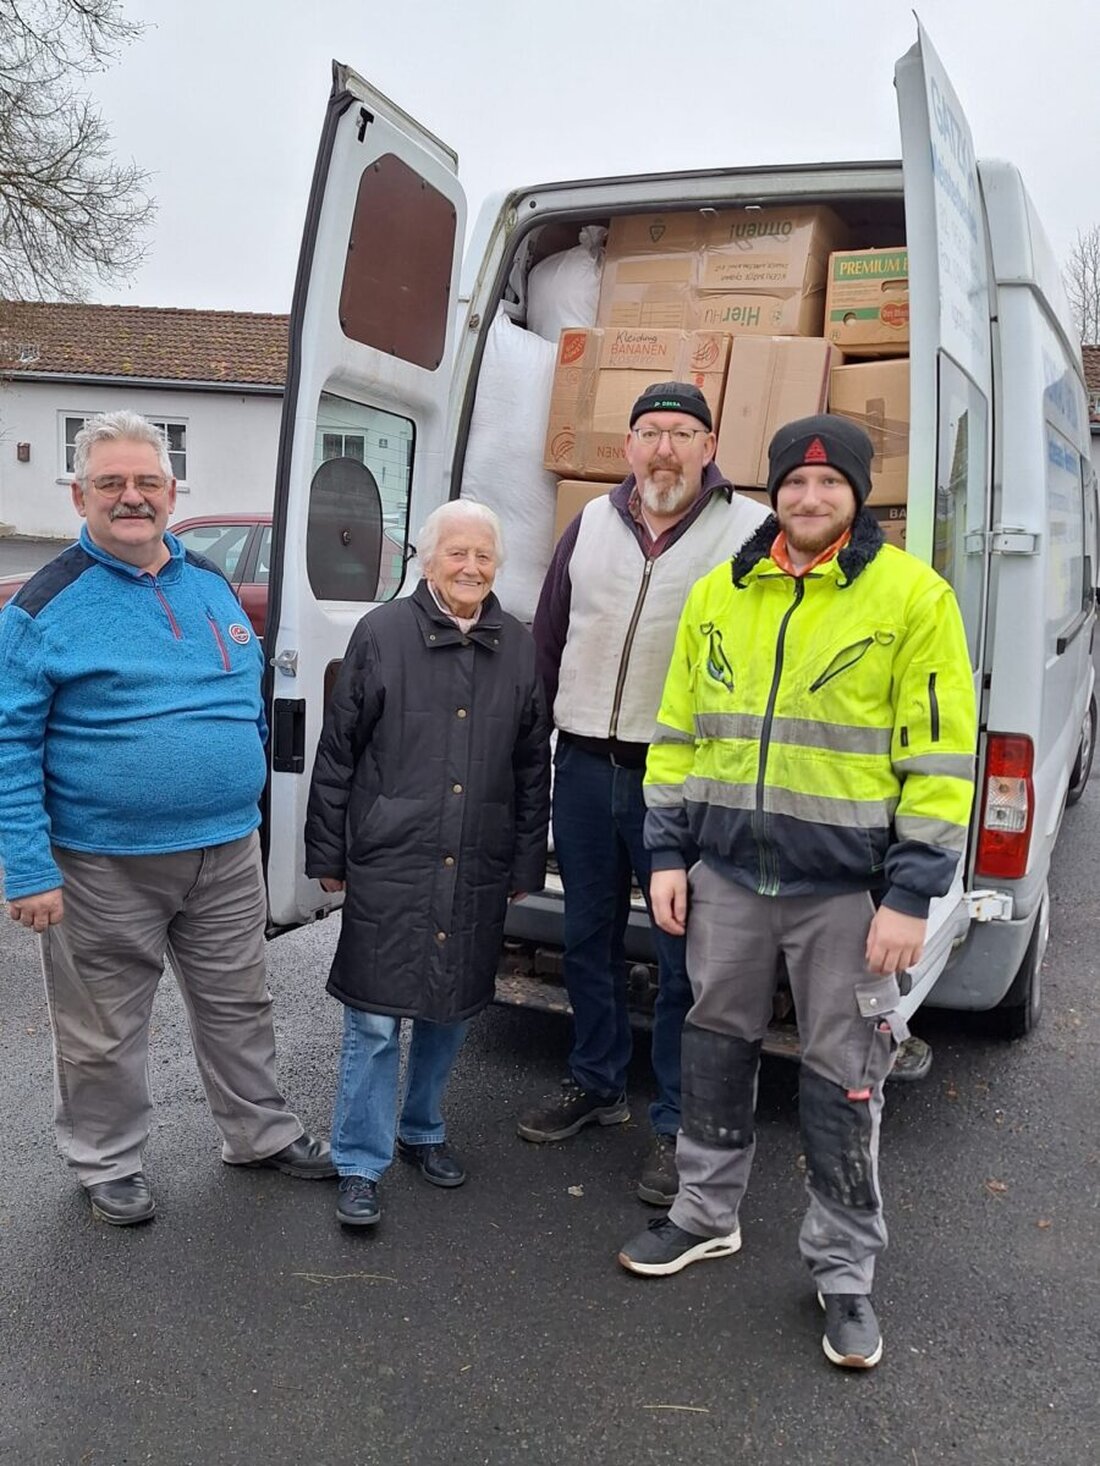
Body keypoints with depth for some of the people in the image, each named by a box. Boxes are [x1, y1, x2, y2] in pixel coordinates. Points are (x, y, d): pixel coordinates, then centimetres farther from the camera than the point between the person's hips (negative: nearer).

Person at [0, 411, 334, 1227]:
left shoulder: (212, 585, 8)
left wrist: (247, 810, 15)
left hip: (227, 854, 5)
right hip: (103, 867, -4)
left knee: (239, 1006, 18)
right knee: (105, 1032, 11)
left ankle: (261, 1134, 38)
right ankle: (110, 1165, 33)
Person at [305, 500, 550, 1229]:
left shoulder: (520, 649, 6)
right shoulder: (382, 634, -3)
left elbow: (533, 766, 11)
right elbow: (337, 752, 0)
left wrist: (527, 862, 10)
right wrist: (327, 853, 0)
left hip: (478, 870, 4)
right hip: (388, 866, -3)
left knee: (454, 1010, 16)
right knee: (374, 1019, 1)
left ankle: (423, 1132, 37)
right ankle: (361, 1166, 15)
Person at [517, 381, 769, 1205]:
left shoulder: (752, 533, -5)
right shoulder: (593, 524, 9)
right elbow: (549, 639, 13)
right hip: (585, 767, 5)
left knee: (683, 956, 4)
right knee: (589, 937, 17)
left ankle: (677, 1125, 19)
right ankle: (596, 1084, 36)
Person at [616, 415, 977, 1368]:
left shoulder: (913, 596, -6)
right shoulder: (717, 596, 6)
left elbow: (939, 759, -8)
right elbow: (678, 734, 10)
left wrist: (911, 896, -12)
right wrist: (668, 853, 5)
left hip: (847, 887, -3)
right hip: (729, 876, 4)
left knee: (844, 1082, 6)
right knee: (717, 1046, 16)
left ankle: (845, 1272, 26)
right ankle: (708, 1215, 38)